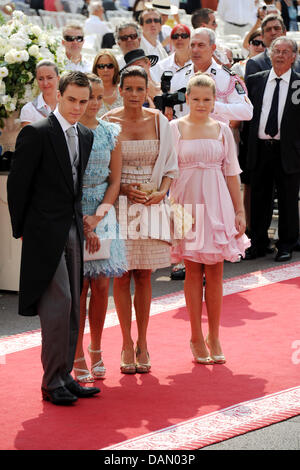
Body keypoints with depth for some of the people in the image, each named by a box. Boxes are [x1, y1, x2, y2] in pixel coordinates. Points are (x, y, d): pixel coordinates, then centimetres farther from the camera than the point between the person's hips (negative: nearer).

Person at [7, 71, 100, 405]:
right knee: (58, 303, -11)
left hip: (73, 231, 7)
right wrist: (21, 229, -5)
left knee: (72, 308, 9)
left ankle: (64, 377, 18)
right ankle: (52, 383, -4)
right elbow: (17, 184, -7)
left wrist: (83, 221, 10)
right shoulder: (36, 134, -9)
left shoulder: (86, 137, 13)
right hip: (45, 233, -7)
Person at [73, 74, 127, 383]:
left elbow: (115, 181, 7)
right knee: (78, 286, -3)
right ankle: (78, 358, 4)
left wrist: (98, 216, -7)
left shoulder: (110, 133, 7)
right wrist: (77, 219, -11)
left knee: (101, 284, 4)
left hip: (103, 215, 3)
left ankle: (96, 351, 19)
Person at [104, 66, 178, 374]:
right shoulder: (108, 123, -3)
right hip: (119, 204, -2)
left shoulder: (159, 122, 3)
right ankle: (127, 345, 10)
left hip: (151, 204, 2)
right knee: (122, 276, 0)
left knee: (144, 276, 5)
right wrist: (125, 189, -12)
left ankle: (142, 344, 14)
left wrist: (161, 192, -8)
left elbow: (170, 164, 8)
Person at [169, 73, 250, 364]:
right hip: (187, 205, -2)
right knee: (193, 270, 1)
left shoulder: (222, 130, 8)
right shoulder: (175, 128, 1)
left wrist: (239, 211, 8)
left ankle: (214, 338, 10)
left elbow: (232, 173, 10)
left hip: (217, 204, 2)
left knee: (215, 272, 2)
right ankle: (196, 338, 10)